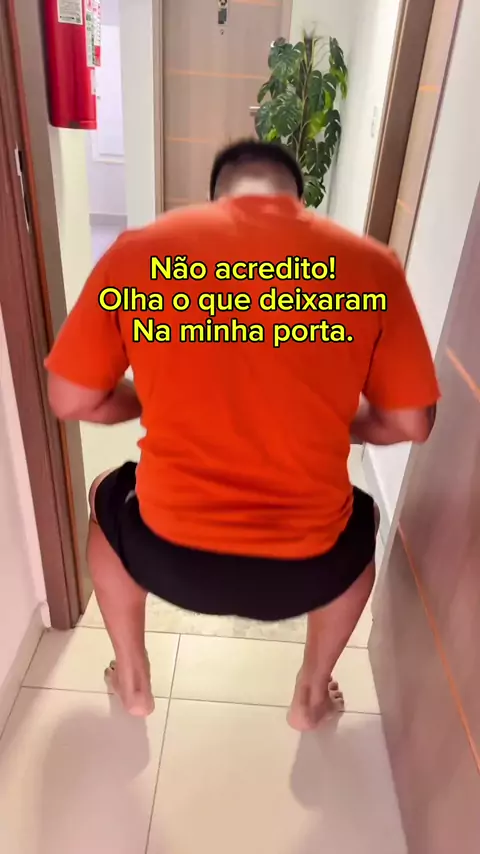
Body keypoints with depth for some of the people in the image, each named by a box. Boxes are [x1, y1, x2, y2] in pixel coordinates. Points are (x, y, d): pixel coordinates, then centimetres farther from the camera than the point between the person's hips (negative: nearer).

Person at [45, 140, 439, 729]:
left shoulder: (138, 250, -4)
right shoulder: (369, 265, -4)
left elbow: (70, 401, 0)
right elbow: (411, 425, 0)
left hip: (171, 553, 1)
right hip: (304, 569, 1)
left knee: (108, 498, 35)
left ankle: (133, 682, 48)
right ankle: (310, 695, 48)